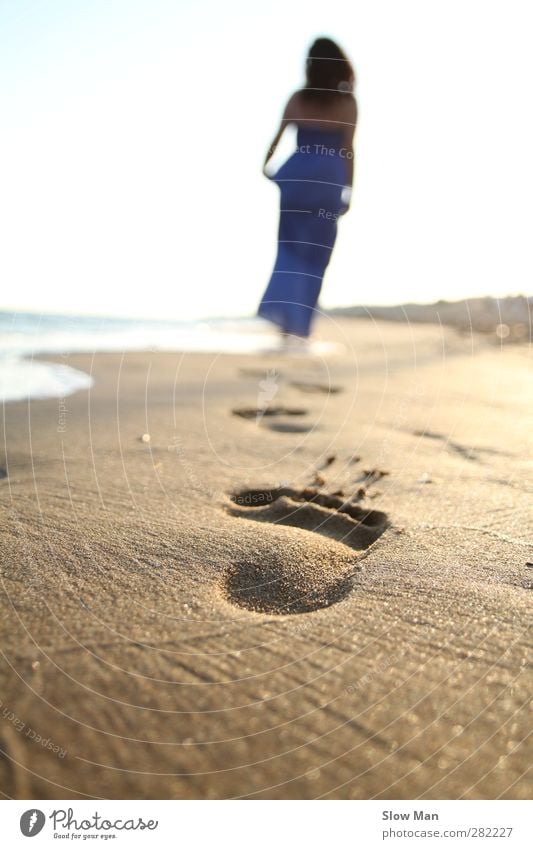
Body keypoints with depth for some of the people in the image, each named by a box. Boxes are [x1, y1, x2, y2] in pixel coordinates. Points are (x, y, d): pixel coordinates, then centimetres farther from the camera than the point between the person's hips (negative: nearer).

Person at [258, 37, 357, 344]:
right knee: (316, 255, 7)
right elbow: (347, 150, -3)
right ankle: (299, 327, 8)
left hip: (296, 174, 2)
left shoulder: (298, 98, 6)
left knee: (290, 250, 10)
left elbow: (278, 137, 7)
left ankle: (282, 313, -9)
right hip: (328, 178, -1)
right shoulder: (347, 102, 1)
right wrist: (348, 191, 1)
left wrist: (265, 167, 23)